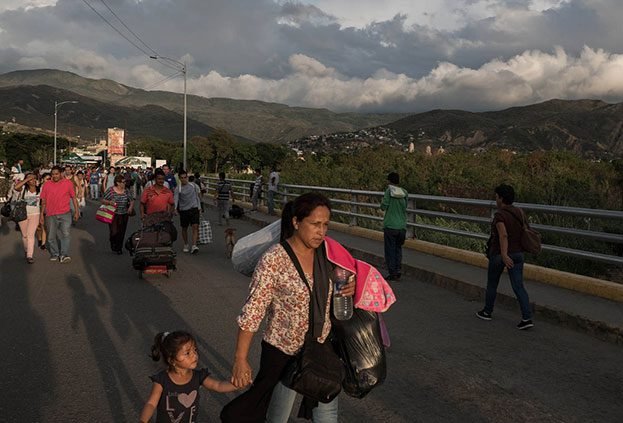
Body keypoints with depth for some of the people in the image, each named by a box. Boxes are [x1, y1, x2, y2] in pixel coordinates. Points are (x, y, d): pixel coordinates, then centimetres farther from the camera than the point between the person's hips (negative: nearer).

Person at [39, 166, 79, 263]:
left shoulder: (68, 183, 1)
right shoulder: (47, 185, 4)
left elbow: (73, 197, 6)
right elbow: (43, 201, 9)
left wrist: (76, 211, 3)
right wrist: (41, 214, 8)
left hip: (65, 214, -2)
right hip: (50, 215, 2)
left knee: (65, 234, -12)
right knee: (51, 236, 9)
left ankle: (64, 255, -12)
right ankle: (54, 254, 23)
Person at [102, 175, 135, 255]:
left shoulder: (126, 191, 4)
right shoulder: (110, 191, -6)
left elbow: (132, 201, 11)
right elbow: (103, 200, -2)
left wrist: (131, 207, -8)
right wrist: (109, 202, -21)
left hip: (124, 215, 3)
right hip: (113, 215, -3)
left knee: (121, 232, 7)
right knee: (114, 232, -9)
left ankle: (119, 248, 25)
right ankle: (113, 244, 21)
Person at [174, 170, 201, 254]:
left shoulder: (193, 186, 6)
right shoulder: (178, 189, -2)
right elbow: (176, 199, -12)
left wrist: (199, 208, 14)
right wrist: (174, 208, -29)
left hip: (194, 209, 0)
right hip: (183, 209, 0)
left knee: (195, 227, -13)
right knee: (184, 228, 10)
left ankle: (194, 246, -19)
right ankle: (186, 245, 28)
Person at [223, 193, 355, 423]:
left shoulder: (327, 252, -7)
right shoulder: (274, 260, -23)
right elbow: (252, 313, -19)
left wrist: (350, 287, -14)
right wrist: (240, 360, -18)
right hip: (283, 352, -5)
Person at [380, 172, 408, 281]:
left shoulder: (389, 191, -10)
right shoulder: (404, 193, 3)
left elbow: (383, 207, -10)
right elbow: (405, 208, 8)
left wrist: (383, 200, 9)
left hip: (390, 226, -4)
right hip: (402, 226, 4)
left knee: (390, 250, 4)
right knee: (398, 249, 15)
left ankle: (392, 273, 3)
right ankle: (398, 272, 15)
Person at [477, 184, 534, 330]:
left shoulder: (499, 215, -17)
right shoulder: (519, 212, 4)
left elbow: (503, 235, -31)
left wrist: (504, 255, -40)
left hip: (500, 254, -5)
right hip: (517, 254, 5)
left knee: (492, 283, 16)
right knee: (518, 287, 3)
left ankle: (487, 312, 31)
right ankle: (527, 318, -8)